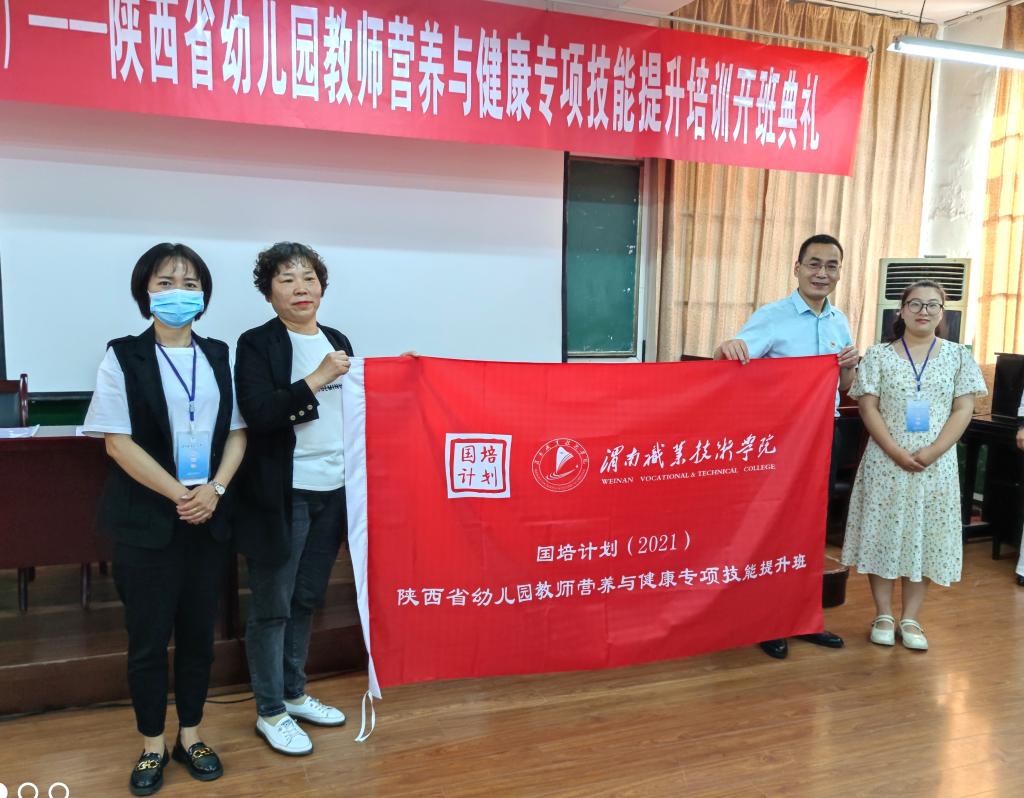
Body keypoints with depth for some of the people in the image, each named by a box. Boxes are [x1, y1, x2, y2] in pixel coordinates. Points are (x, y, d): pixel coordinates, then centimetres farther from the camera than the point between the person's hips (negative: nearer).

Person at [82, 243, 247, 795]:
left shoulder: (220, 357, 7)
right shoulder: (123, 357, -3)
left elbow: (238, 433, 5)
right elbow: (118, 441, -9)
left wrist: (215, 490, -11)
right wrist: (178, 494, -15)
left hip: (210, 517, 3)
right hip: (146, 518, -3)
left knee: (199, 632, 11)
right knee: (148, 637, 6)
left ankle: (190, 737, 27)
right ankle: (152, 745, 24)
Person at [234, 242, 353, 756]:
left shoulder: (338, 342, 11)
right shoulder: (257, 345, -7)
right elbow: (258, 414, -19)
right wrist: (317, 379, -20)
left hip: (332, 491, 6)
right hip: (283, 496, -6)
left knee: (306, 599, 17)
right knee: (273, 606, 6)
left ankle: (294, 694, 33)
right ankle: (270, 712, 22)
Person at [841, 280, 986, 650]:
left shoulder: (959, 356, 5)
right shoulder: (879, 354, 1)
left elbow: (964, 410, 0)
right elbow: (868, 408, -4)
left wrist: (933, 451, -14)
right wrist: (897, 453, -15)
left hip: (936, 464, 1)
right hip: (886, 461, -1)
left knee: (926, 537, 5)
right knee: (882, 533, 3)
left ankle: (910, 618, 17)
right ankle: (883, 615, 16)